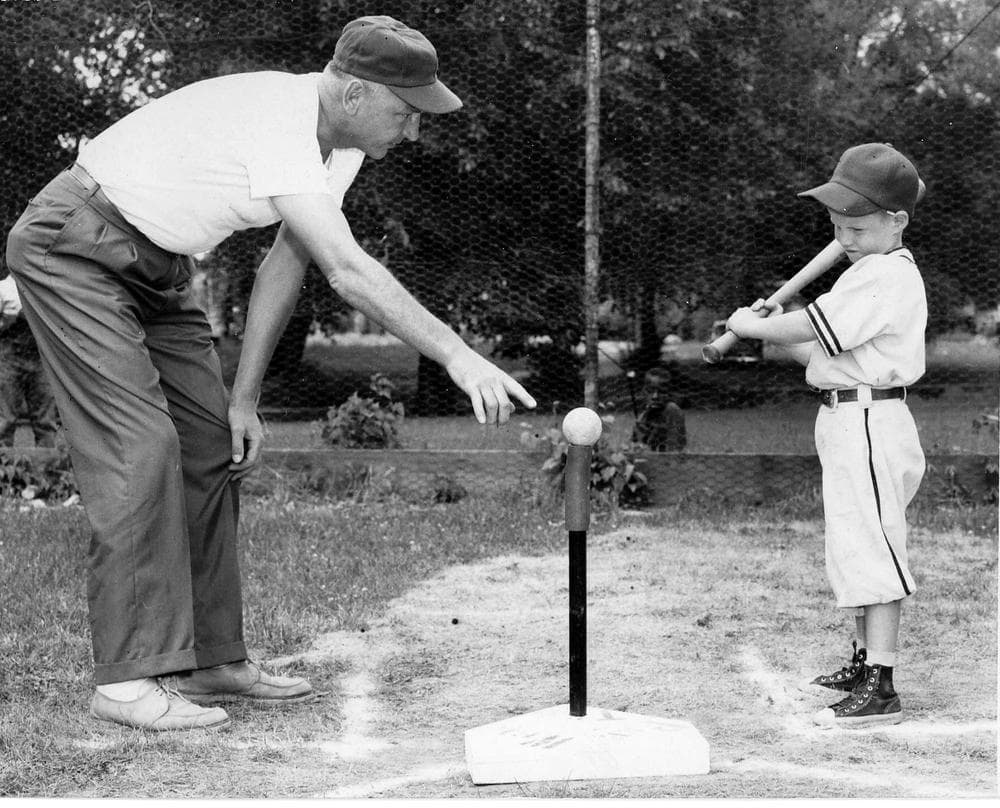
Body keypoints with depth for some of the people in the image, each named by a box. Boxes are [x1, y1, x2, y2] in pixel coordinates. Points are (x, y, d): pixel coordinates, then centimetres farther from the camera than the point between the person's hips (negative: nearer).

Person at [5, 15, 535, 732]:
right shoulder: (275, 121, -31)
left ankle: (212, 659, 8)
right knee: (141, 446, -19)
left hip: (156, 267, 9)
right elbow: (347, 270, -39)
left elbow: (287, 265, 3)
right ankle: (131, 678, -15)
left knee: (213, 445, 3)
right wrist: (458, 356, -41)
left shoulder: (344, 142, -1)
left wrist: (244, 399, 0)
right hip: (72, 247, -9)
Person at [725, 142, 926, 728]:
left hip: (868, 425, -11)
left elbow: (813, 327, -20)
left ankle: (881, 689, -11)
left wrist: (753, 326, -5)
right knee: (859, 549, 19)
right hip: (848, 424, 11)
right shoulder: (872, 273, 17)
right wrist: (772, 328, 5)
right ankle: (867, 662, 32)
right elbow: (825, 353, 18)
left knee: (871, 549, -11)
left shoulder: (886, 277, -17)